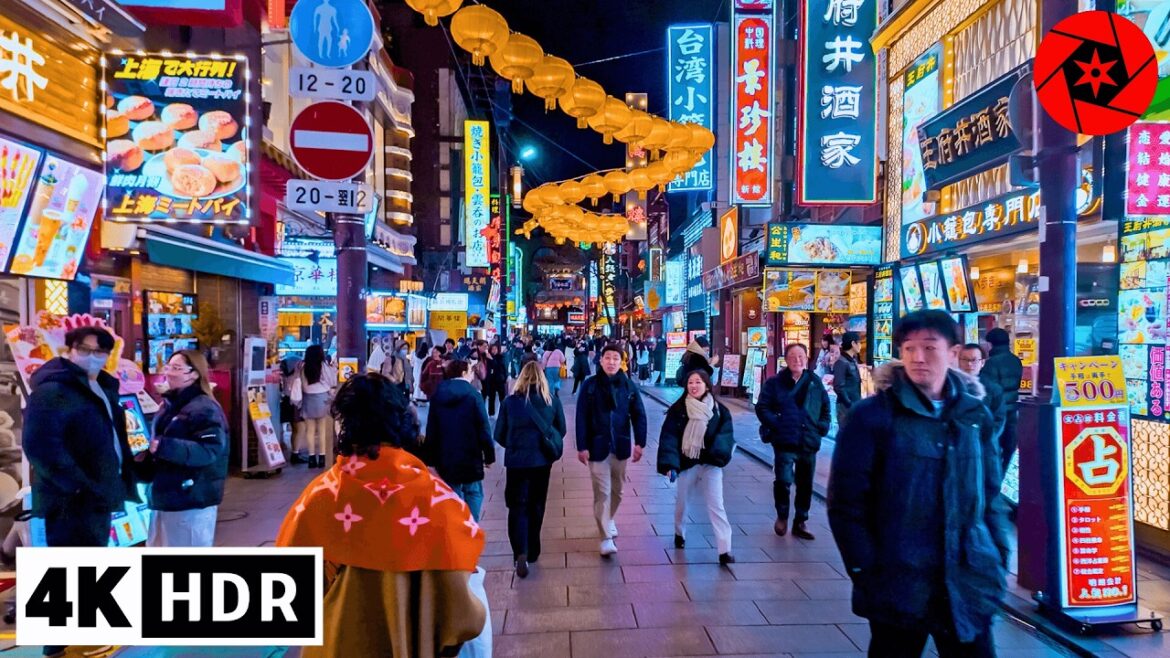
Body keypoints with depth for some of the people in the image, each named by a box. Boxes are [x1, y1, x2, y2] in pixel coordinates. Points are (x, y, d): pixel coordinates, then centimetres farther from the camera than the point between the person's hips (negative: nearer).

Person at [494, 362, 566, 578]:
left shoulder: (510, 402, -6)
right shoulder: (552, 400, -3)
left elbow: (499, 435, 1)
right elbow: (562, 430, 7)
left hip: (517, 460, -2)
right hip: (542, 459, 2)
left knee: (518, 506, 5)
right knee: (536, 506, 17)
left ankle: (521, 552, -14)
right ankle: (532, 552, 27)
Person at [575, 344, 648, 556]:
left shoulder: (629, 386, -1)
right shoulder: (590, 385, -7)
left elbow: (639, 415, 1)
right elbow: (581, 417, -7)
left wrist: (640, 442, -7)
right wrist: (582, 447, -11)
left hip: (620, 446, 3)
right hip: (597, 446, -3)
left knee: (617, 490, 17)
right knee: (602, 492, -3)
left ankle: (608, 519, 42)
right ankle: (606, 537, 2)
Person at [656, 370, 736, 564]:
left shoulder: (719, 410, -5)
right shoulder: (678, 409, -9)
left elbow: (725, 435, -7)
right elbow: (669, 437, -14)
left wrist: (718, 455, -25)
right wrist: (670, 464, -23)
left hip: (710, 464, 0)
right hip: (686, 463, 1)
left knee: (716, 505, -4)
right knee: (681, 501, 18)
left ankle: (724, 550, -4)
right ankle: (679, 533, 45)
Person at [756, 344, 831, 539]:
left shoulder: (815, 382, 9)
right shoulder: (775, 383, -1)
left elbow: (826, 408, 19)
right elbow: (762, 407, -3)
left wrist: (823, 426, 6)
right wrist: (776, 424, -14)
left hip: (809, 442, 4)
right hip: (785, 442, -4)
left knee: (805, 485, 12)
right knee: (784, 480, -16)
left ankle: (801, 523, 28)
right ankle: (782, 516, 11)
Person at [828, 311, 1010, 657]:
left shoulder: (975, 415, 5)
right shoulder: (872, 416, -9)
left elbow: (991, 495, 12)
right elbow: (846, 502, -9)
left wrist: (998, 560, 6)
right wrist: (866, 571, -11)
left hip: (968, 583, 3)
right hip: (897, 583, -3)